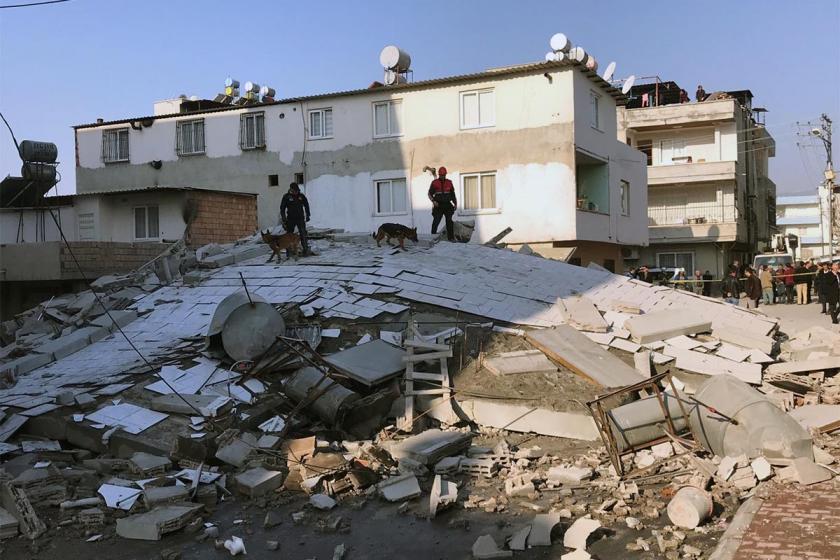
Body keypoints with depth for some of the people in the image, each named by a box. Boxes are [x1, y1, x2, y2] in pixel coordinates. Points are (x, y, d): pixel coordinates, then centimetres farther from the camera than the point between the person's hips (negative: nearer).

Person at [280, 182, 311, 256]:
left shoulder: (301, 196, 3)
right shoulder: (286, 197, -2)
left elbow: (306, 206, 15)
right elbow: (282, 208, 2)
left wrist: (307, 216, 10)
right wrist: (283, 218, -4)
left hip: (300, 218, 1)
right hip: (290, 219, -1)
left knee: (303, 234, -6)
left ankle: (306, 249, -4)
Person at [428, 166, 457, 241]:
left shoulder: (449, 183, 10)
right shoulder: (434, 183, 2)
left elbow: (453, 194, 18)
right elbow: (430, 194, 5)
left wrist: (455, 203, 9)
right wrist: (433, 201, -12)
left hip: (447, 205, 2)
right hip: (438, 205, -2)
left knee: (449, 222, -1)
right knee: (436, 221, -6)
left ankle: (451, 237, 2)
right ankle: (433, 236, 2)